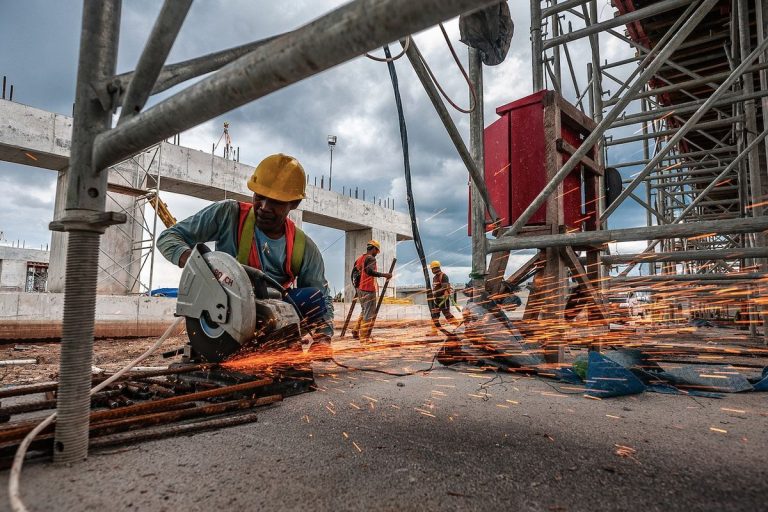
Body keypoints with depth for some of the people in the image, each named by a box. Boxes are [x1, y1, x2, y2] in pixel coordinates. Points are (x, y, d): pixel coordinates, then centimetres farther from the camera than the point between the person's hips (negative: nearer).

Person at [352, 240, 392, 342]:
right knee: (369, 314, -5)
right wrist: (384, 274, -26)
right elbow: (370, 271, -29)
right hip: (368, 289, -9)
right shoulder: (371, 258, -11)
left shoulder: (360, 258, 15)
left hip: (359, 288, 9)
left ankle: (356, 332, 23)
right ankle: (364, 337, -5)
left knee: (364, 311, 21)